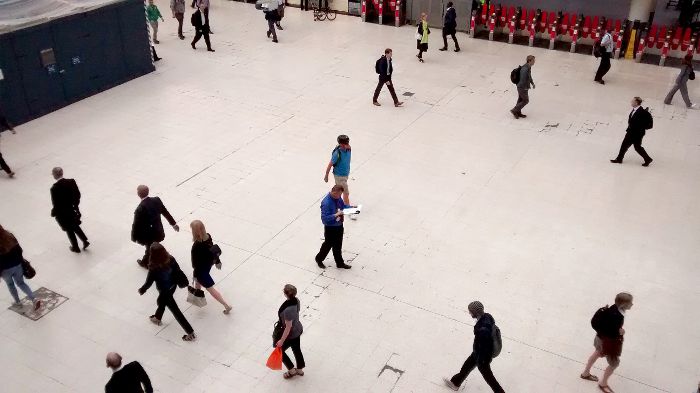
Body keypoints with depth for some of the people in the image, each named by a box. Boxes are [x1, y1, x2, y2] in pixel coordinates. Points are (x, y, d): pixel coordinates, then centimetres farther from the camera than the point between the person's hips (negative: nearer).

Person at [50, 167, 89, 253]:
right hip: (72, 210, 4)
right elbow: (78, 194, -3)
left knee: (69, 230, 16)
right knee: (75, 226, 28)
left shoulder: (54, 188, -28)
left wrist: (53, 213, -3)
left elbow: (56, 204, -21)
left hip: (62, 214, -4)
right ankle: (85, 240, 25)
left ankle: (75, 247, 31)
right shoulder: (71, 182, -14)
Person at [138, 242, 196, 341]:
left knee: (175, 311, 8)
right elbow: (179, 272, -8)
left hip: (164, 291, -6)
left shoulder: (154, 268, -33)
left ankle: (191, 333, 14)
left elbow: (149, 282, -18)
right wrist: (184, 281, 11)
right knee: (162, 301, 34)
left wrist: (142, 290, 2)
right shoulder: (170, 259, -20)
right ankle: (157, 318, 63)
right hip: (173, 286, 6)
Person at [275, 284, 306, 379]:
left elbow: (288, 327, -29)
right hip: (298, 329, 8)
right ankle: (300, 370, 49)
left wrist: (281, 341, -17)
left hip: (291, 334, -8)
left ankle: (291, 370, 36)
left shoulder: (288, 310, -39)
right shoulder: (296, 300, -15)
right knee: (297, 349, 28)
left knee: (280, 350, 19)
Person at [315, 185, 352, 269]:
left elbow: (343, 205, 13)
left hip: (339, 225, 7)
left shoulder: (338, 198, -7)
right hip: (330, 228, -7)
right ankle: (319, 259, 41)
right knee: (328, 244, 14)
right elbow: (324, 218, -32)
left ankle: (340, 263, 37)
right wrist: (336, 215, -35)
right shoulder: (326, 203, -31)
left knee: (338, 245, 21)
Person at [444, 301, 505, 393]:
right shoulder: (487, 316, -15)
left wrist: (480, 363, -13)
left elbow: (482, 348, -29)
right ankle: (455, 383, 51)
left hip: (483, 356, -9)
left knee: (488, 376, 17)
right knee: (467, 366, 28)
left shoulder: (482, 330, -41)